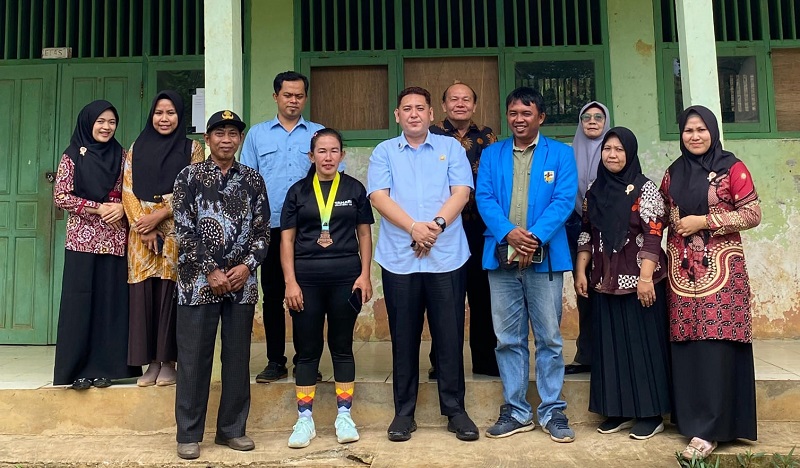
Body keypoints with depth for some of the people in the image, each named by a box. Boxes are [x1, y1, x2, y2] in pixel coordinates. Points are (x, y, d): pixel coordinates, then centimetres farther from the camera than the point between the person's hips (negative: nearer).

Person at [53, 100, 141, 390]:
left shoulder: (121, 156, 10)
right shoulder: (72, 156, 2)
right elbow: (60, 196, -3)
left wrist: (122, 208, -9)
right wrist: (99, 208, -12)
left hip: (114, 240, 2)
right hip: (82, 239, -2)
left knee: (110, 301, 3)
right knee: (80, 302, 0)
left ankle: (104, 367, 12)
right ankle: (78, 368, 9)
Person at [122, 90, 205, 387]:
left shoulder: (192, 148, 7)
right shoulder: (137, 148, 14)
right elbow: (128, 190, 6)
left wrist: (158, 216, -11)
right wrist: (142, 225, -7)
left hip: (176, 232, -2)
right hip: (141, 233, 2)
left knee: (170, 294, -3)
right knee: (143, 294, 0)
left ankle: (168, 362, 7)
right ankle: (151, 362, 9)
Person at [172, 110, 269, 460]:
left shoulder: (253, 180, 9)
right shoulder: (190, 176, 2)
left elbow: (262, 230, 7)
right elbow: (184, 231, -5)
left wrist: (247, 265, -8)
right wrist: (210, 272, -10)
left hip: (241, 282, 3)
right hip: (198, 281, -2)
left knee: (238, 357, 8)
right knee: (194, 358, 3)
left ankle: (232, 429, 22)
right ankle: (189, 434, 16)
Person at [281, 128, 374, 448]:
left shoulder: (354, 189, 6)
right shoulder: (298, 191, 5)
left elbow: (364, 233, 6)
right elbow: (287, 239, 4)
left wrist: (365, 275, -2)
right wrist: (290, 281, -4)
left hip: (346, 277, 0)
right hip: (306, 278, 0)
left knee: (342, 346, 8)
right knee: (307, 349, 6)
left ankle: (344, 416, 19)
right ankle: (304, 420, 16)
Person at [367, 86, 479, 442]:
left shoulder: (451, 148, 11)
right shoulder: (384, 152, 10)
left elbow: (461, 192, 0)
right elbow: (379, 196, -3)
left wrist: (438, 224, -17)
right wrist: (414, 227, -16)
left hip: (447, 256, 0)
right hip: (399, 259, 1)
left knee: (450, 336, 4)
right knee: (403, 338, 7)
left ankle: (455, 410, 17)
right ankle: (404, 413, 18)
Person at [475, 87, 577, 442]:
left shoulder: (561, 154, 7)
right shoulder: (491, 154, 13)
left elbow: (564, 200, -5)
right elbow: (484, 198, 1)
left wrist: (536, 236, -19)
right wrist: (509, 232, -16)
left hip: (545, 257, -2)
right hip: (502, 257, 2)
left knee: (549, 338, 5)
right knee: (508, 339, 8)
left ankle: (552, 411, 17)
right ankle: (516, 411, 19)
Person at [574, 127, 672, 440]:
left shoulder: (645, 188, -5)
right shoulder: (595, 191, 10)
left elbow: (653, 235, -12)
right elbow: (586, 235, 13)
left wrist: (646, 278, -19)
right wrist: (581, 272, 6)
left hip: (639, 279, -5)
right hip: (604, 282, 5)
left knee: (643, 342, 2)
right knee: (610, 343, 8)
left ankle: (650, 414, 13)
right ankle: (619, 411, 19)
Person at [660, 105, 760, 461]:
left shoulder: (732, 168, 1)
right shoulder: (673, 173, 14)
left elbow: (753, 214, -5)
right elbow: (664, 217, 19)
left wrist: (704, 221, -11)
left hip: (720, 268, -4)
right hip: (683, 269, 4)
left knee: (716, 344, -8)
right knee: (686, 344, 2)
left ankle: (709, 429, -3)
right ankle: (692, 417, 14)